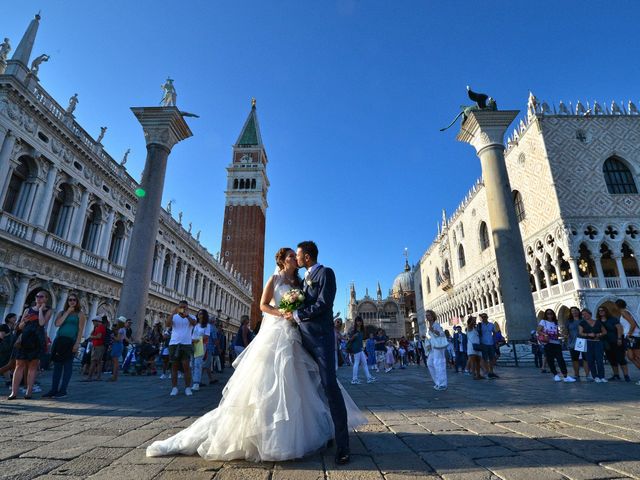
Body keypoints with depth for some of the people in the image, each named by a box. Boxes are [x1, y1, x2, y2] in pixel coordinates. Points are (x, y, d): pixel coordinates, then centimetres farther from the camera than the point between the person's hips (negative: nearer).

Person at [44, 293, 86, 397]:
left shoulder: (80, 314, 4)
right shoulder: (62, 312, 16)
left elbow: (80, 330, -3)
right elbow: (57, 323, -3)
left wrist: (77, 343, -13)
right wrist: (68, 312, -3)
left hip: (70, 341, -4)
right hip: (59, 340, 4)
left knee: (67, 365, -2)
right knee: (57, 365, 6)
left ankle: (63, 390, 3)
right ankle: (54, 389, 13)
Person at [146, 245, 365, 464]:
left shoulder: (298, 282, 17)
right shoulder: (275, 278, 1)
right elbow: (263, 305, -4)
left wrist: (297, 314, -3)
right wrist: (283, 314, -17)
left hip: (294, 336, 7)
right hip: (276, 333, -6)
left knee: (294, 383, 8)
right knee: (267, 382, -6)